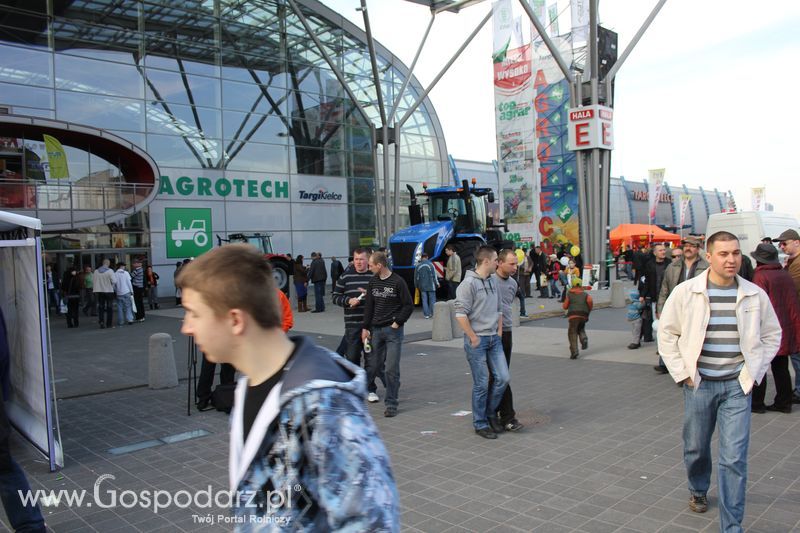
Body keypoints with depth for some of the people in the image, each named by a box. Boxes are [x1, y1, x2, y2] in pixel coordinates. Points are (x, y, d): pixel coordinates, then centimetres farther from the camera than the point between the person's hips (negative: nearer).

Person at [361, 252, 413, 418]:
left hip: (393, 330, -4)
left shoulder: (397, 282, -8)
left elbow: (408, 305, -5)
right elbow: (369, 306, 9)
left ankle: (391, 404, 7)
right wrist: (365, 328, 4)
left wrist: (397, 323, -9)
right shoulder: (373, 282, 7)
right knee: (373, 365, 9)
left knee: (392, 368, -2)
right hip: (376, 330, 4)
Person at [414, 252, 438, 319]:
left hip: (422, 286, 2)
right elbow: (434, 275, -5)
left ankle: (426, 314, 4)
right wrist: (437, 283, 5)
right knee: (432, 299, 6)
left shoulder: (418, 266, 2)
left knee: (424, 300, 5)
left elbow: (416, 277, 8)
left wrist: (416, 285, 20)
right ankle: (432, 313, 6)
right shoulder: (430, 264, -7)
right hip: (431, 286, -2)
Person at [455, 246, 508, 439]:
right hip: (477, 340, -7)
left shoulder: (493, 282, 12)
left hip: (494, 339, 7)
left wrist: (499, 332, 11)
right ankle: (480, 424, 16)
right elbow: (461, 314, -18)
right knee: (481, 384, 1)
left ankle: (491, 412, 26)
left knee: (502, 377, 4)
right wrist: (473, 338, -14)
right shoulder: (469, 283, -14)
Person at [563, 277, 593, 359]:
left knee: (572, 333, 0)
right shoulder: (585, 294, 17)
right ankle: (584, 339, -4)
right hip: (583, 315, 3)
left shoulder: (569, 294, 12)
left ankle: (574, 351, -13)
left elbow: (565, 306, 9)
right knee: (581, 329, 27)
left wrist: (563, 304, 30)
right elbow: (590, 301, 0)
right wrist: (589, 311, 11)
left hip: (573, 315, -3)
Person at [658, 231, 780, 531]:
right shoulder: (685, 292, -6)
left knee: (734, 459, -3)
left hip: (737, 386, 0)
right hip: (698, 384, 0)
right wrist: (682, 372, -3)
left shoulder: (755, 295, -1)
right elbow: (667, 334, 2)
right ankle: (698, 490, 46)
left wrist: (753, 372, 4)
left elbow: (772, 335, 12)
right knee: (695, 448, 16)